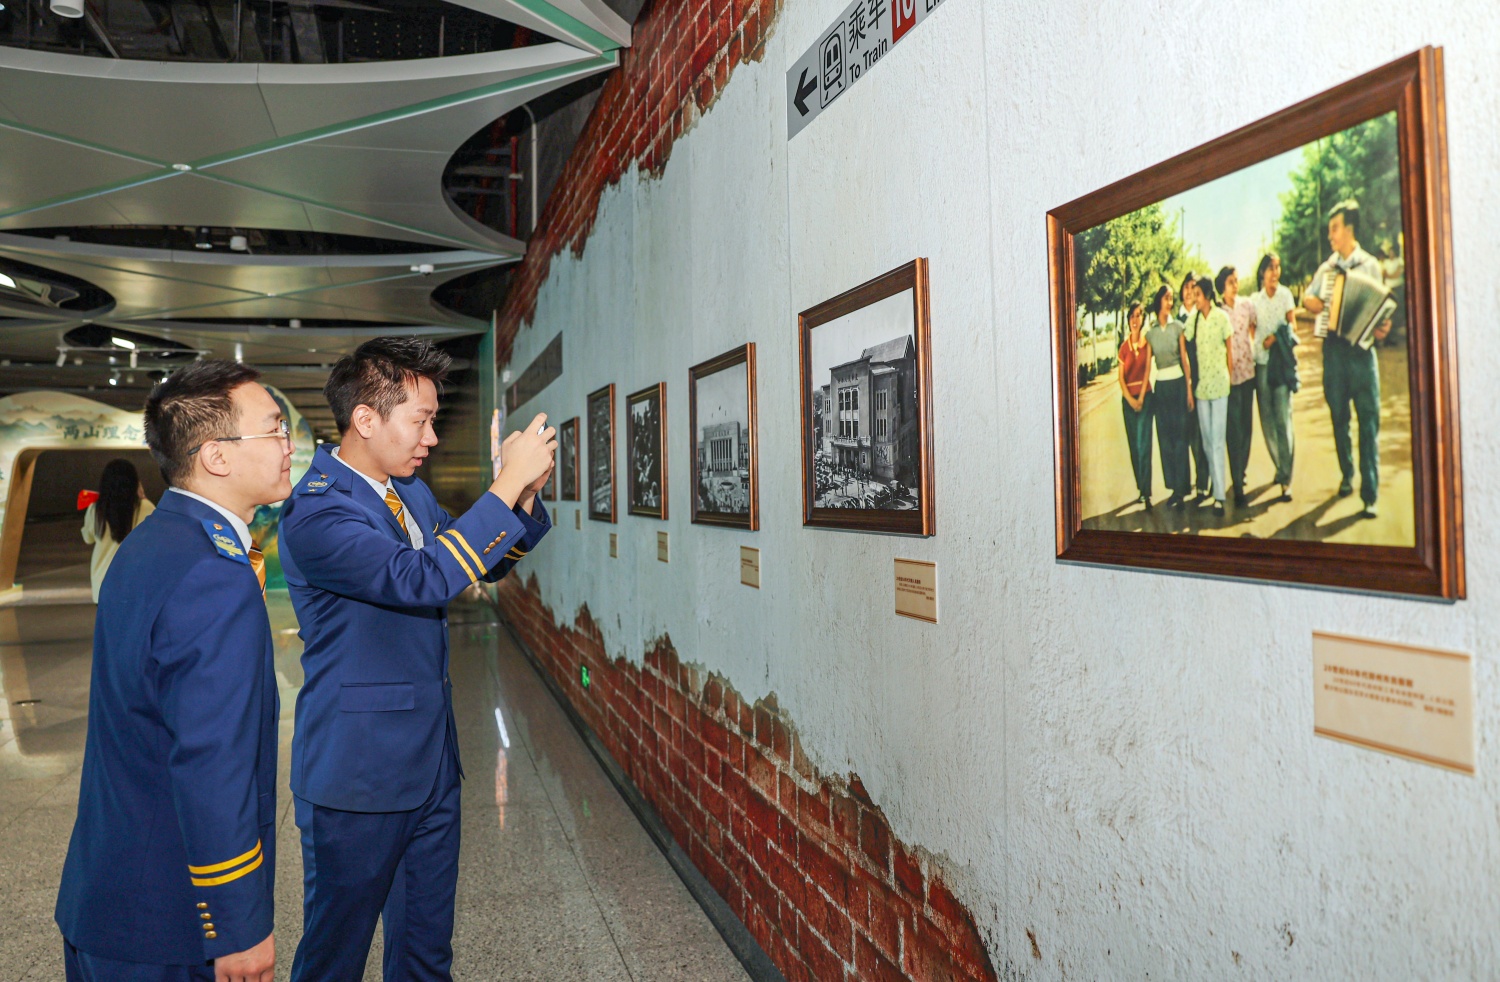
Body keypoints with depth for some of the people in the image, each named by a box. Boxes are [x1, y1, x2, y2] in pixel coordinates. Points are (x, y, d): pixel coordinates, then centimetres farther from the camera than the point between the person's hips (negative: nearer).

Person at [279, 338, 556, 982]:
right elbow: (422, 580, -33)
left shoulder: (410, 490, 7)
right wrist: (507, 483, -29)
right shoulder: (315, 511, -20)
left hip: (432, 761, 8)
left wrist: (527, 494, -2)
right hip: (358, 775, -8)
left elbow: (484, 564, 16)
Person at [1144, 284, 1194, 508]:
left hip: (1178, 383, -2)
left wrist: (1189, 388, -4)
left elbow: (1185, 358, 1)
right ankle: (1174, 485, 14)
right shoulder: (1150, 333, 6)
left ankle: (1181, 487, 2)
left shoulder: (1177, 328, 1)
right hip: (1160, 386, 2)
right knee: (1165, 435, 5)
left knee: (1180, 435, -2)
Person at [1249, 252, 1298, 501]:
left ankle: (1286, 480, -12)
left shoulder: (1285, 294, 5)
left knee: (1283, 418, -10)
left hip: (1282, 360, -3)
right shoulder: (1254, 299, 11)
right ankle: (1279, 467, 21)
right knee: (1267, 419, 4)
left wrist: (1276, 337, -16)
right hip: (1261, 361, 3)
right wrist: (1260, 343, -2)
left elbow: (1292, 325, 0)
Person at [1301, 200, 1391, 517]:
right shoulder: (1327, 267, 12)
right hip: (1333, 347, 4)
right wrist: (1312, 303, -1)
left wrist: (1382, 327, -21)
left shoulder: (1370, 265, 1)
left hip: (1360, 347, -4)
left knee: (1368, 419, -7)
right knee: (1339, 417, 11)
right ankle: (1347, 475, 26)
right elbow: (1307, 296, 22)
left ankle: (1370, 494, -7)